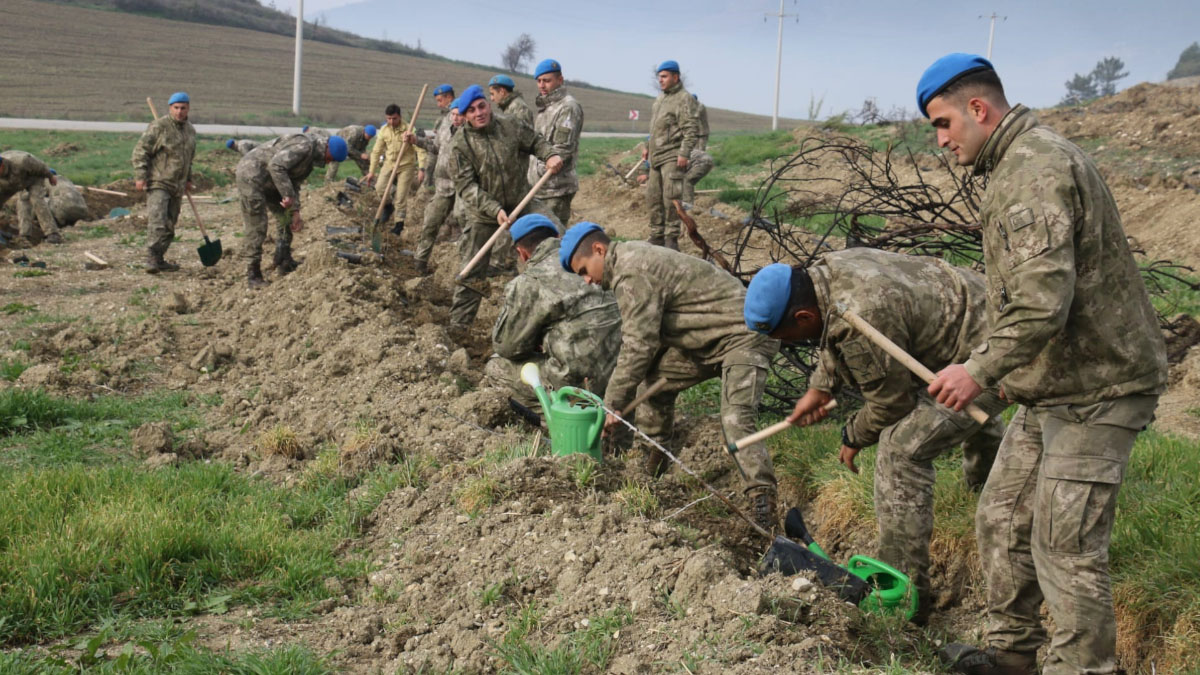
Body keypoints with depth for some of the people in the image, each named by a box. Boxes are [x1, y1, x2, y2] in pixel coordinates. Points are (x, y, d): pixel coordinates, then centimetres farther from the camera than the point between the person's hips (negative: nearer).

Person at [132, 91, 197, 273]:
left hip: (177, 186, 7)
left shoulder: (190, 130, 13)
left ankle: (159, 260, 17)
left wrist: (188, 179, 25)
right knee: (157, 221, -17)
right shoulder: (159, 126, -9)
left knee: (170, 225, 9)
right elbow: (140, 151, -10)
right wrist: (140, 176, -16)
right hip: (158, 183, -7)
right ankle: (151, 259, -19)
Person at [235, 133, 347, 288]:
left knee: (286, 218, 15)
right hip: (251, 175, -10)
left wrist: (295, 212, 4)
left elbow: (294, 184, 13)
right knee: (256, 228, -9)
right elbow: (276, 166, -31)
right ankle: (253, 275, -2)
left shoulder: (312, 157, 10)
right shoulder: (304, 146, -22)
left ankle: (284, 263, 23)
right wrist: (288, 195, -29)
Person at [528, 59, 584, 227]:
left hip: (557, 187, -10)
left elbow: (564, 148, -18)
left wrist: (541, 170, -17)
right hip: (539, 185, 10)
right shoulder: (544, 107, 21)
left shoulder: (568, 106, -10)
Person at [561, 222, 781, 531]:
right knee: (655, 378, 11)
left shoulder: (631, 276, -19)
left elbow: (638, 346, -23)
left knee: (736, 422, -25)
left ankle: (763, 503, -29)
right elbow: (646, 336, 18)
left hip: (745, 336, -11)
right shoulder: (633, 258, 14)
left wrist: (613, 405, -16)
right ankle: (651, 463, 22)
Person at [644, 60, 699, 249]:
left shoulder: (684, 99, -8)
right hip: (656, 156, 9)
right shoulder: (660, 98, 20)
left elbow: (691, 129, -15)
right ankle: (657, 236, 20)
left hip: (672, 157, -9)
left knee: (670, 198, -11)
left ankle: (672, 238, -7)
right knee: (654, 197, 11)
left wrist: (684, 153, -22)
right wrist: (648, 147, 25)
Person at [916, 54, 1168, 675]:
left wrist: (982, 370, -23)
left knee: (1065, 548, -6)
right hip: (1054, 387, 11)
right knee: (1002, 519, 16)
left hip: (1094, 390, -11)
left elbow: (1044, 300, -30)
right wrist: (992, 367, 24)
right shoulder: (1015, 164, 14)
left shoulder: (1037, 169, -20)